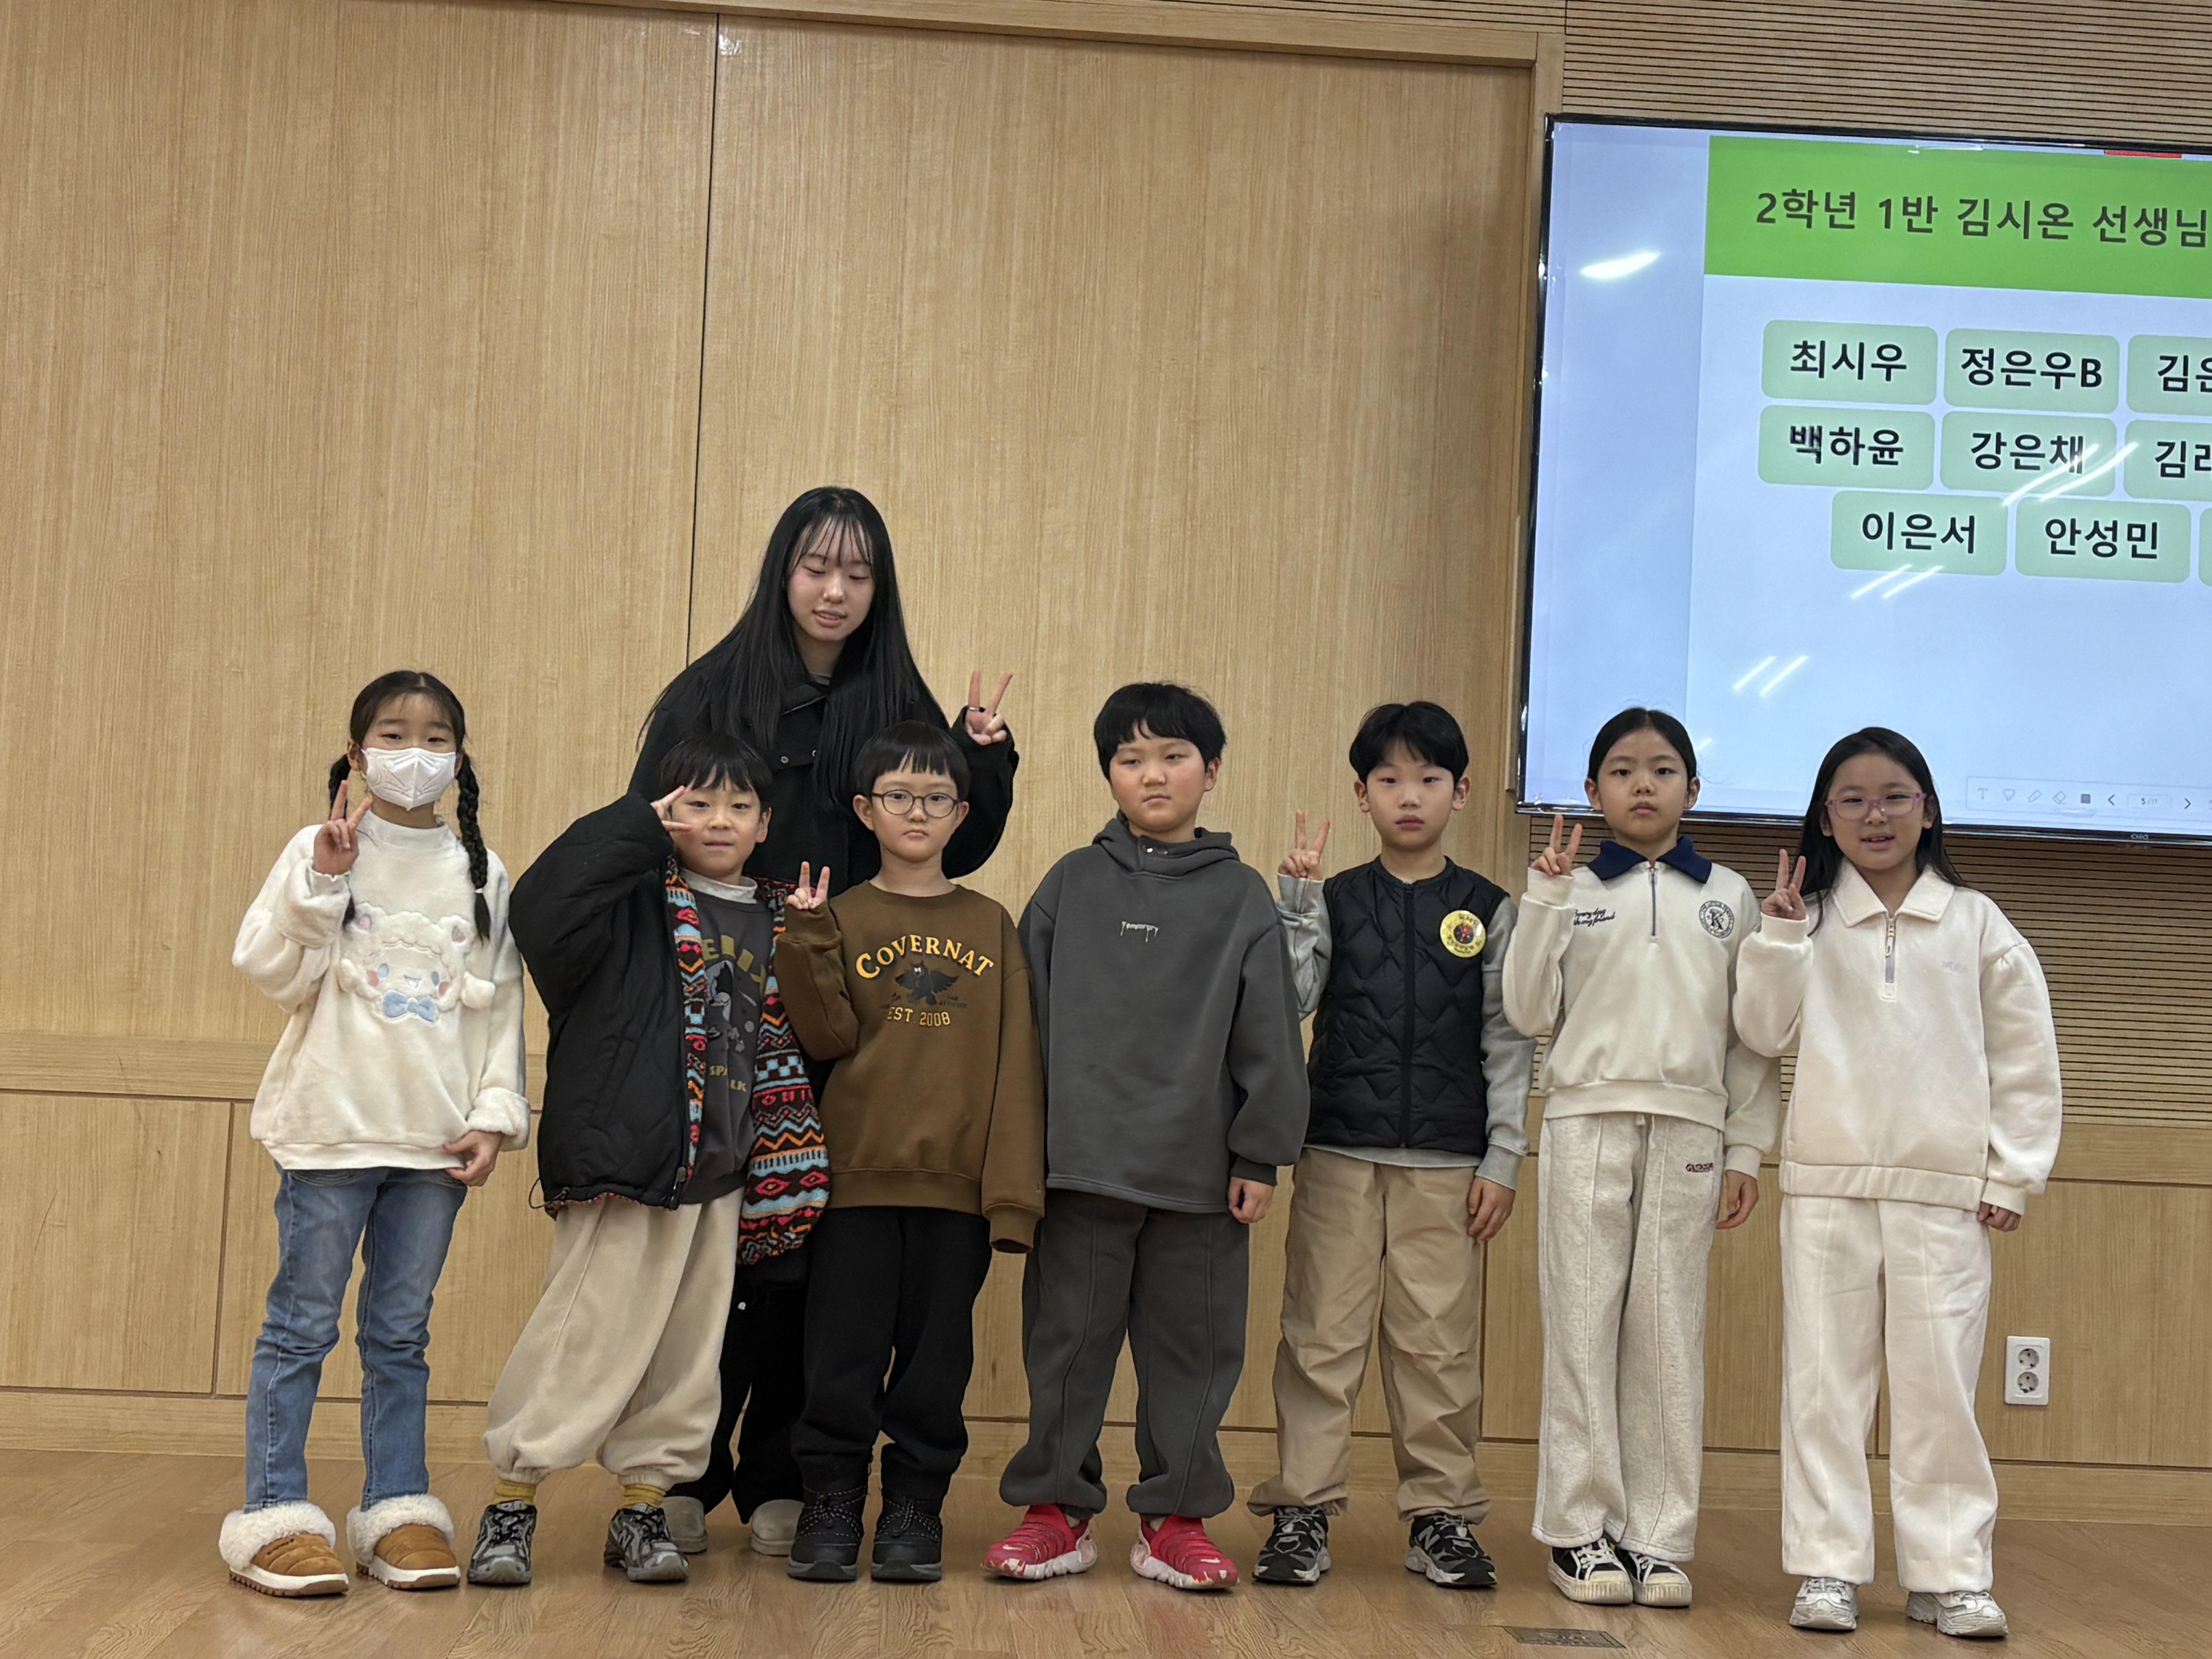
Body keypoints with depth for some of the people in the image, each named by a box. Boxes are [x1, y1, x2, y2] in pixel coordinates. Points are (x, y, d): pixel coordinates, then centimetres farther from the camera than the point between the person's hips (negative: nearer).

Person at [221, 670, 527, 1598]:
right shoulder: (322, 850, 0)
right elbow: (271, 972, -7)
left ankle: (397, 1509, 17)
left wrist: (496, 1113, 3)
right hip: (333, 1126, -3)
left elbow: (502, 1001, 10)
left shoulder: (482, 873, 9)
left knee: (402, 1331, 10)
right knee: (302, 1324, 1)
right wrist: (322, 882, -18)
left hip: (436, 1138, 3)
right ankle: (275, 1515, 7)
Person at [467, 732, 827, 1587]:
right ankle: (514, 1497, 4)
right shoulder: (638, 900, -2)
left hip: (722, 1172, 6)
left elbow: (789, 1047, 22)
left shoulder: (776, 922, 15)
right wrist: (639, 826, -16)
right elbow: (542, 914, -22)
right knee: (586, 1331, -7)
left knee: (686, 1346, 9)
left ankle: (643, 1505, 20)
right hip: (626, 1158, -6)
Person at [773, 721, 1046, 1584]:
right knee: (845, 1350, 2)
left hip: (958, 1181, 1)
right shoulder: (841, 917, 5)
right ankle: (831, 1504, 14)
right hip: (857, 1173, -1)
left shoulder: (989, 926, 8)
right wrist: (809, 938, -17)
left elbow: (1014, 1064, 4)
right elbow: (830, 1037, -6)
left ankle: (915, 1507, 18)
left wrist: (1013, 1187, -3)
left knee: (937, 1353, 7)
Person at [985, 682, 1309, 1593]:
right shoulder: (1072, 885, 6)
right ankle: (1056, 1508, 17)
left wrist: (1262, 1154, -2)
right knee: (1068, 1338, 6)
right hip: (1082, 1163, 0)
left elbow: (1269, 1036, 3)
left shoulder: (1242, 896, 4)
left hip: (1199, 1168, 0)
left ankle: (1176, 1516, 18)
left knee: (1191, 1344, 7)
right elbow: (1029, 1013, 7)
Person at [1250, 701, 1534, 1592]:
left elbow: (1507, 1043, 5)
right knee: (1322, 1334, 2)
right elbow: (1284, 1004, -7)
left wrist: (1502, 1159, 0)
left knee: (1440, 1343, 3)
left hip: (1446, 1164, 0)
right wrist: (1297, 899, -13)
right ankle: (1302, 1510, 9)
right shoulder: (1332, 902, 5)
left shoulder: (1488, 912, 6)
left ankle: (1441, 1513, 14)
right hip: (1339, 1151, 0)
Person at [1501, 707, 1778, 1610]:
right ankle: (1582, 1532, 6)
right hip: (1587, 1125, -1)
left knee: (1670, 1334, 2)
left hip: (1689, 1131, 1)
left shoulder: (1729, 897, 11)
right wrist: (1545, 899, -7)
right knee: (1584, 1329, 0)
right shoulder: (1572, 893, 7)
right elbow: (1530, 1014, 0)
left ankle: (1659, 1537, 7)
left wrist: (1747, 1149, 4)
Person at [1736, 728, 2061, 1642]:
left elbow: (2026, 1058, 7)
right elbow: (1765, 1031, -1)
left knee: (1939, 1381, -1)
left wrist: (2012, 1174, 2)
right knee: (1825, 1377, 2)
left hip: (1945, 1190, -1)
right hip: (1827, 1185, 1)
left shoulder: (1976, 923, 7)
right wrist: (1781, 931, -9)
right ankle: (1827, 1568, 8)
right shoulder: (1808, 921, 8)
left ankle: (1948, 1574, 8)